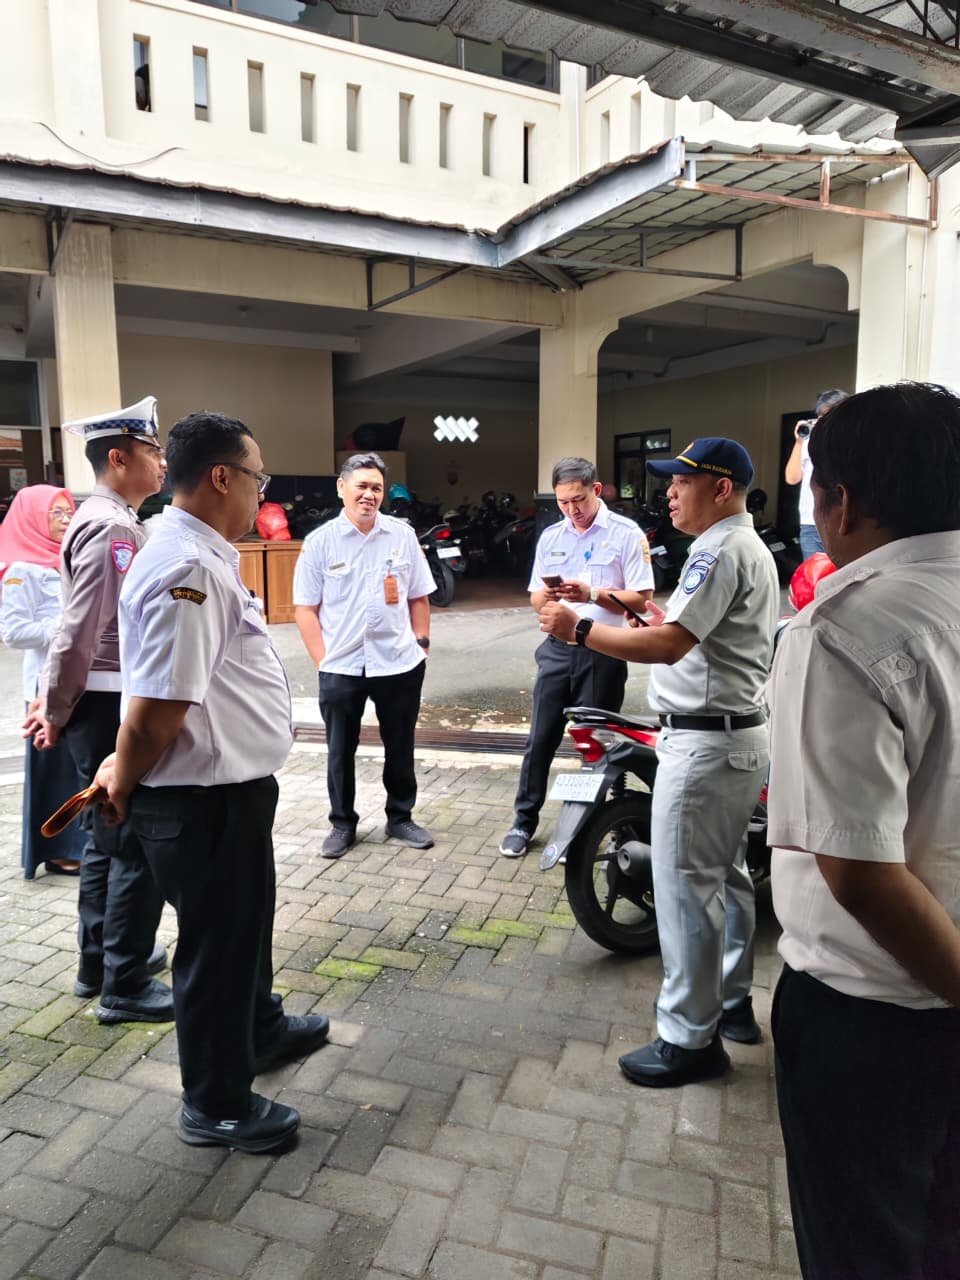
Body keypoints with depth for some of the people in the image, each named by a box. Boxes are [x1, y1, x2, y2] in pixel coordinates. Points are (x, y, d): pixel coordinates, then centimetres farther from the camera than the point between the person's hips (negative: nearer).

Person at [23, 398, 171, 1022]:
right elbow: (79, 633, -21)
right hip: (112, 709, -10)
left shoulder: (108, 522, 15)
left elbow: (80, 630, 15)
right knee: (139, 848, -1)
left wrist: (54, 702, 14)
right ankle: (125, 987, 12)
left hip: (105, 706, 10)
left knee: (108, 841, 19)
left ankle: (100, 962, 34)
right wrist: (56, 712, -10)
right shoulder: (112, 529, -18)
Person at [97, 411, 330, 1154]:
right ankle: (216, 1106, 32)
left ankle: (260, 1028, 52)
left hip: (230, 787, 10)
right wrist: (124, 785, -11)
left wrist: (125, 774, 17)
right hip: (203, 801, -10)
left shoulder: (203, 556, 8)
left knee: (246, 923, 28)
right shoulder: (189, 570, -26)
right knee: (217, 943, 9)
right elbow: (154, 711, -29)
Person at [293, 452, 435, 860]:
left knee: (400, 748, 14)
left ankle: (401, 818, 31)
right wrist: (322, 659, -6)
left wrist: (422, 644, 3)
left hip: (399, 663, 2)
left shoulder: (403, 535, 2)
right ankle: (342, 824, 27)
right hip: (341, 667, -1)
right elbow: (305, 608, -1)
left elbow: (418, 597, 9)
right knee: (340, 750, 10)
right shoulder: (320, 541, -3)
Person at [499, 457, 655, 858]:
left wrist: (593, 593, -22)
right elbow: (535, 599, 13)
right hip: (558, 647, 4)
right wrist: (548, 594, -11)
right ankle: (524, 821, 20)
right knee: (540, 739, 7)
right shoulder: (550, 536, 11)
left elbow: (641, 599, -9)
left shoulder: (626, 534, -5)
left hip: (603, 652, -4)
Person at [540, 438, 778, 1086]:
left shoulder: (720, 552, -18)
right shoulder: (753, 548, 16)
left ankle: (690, 1038, 10)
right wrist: (654, 610, 14)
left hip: (704, 744, -11)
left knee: (687, 888, -2)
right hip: (742, 735, 11)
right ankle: (732, 1003, 35)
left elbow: (668, 645, -27)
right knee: (727, 875, 20)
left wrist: (579, 629, -21)